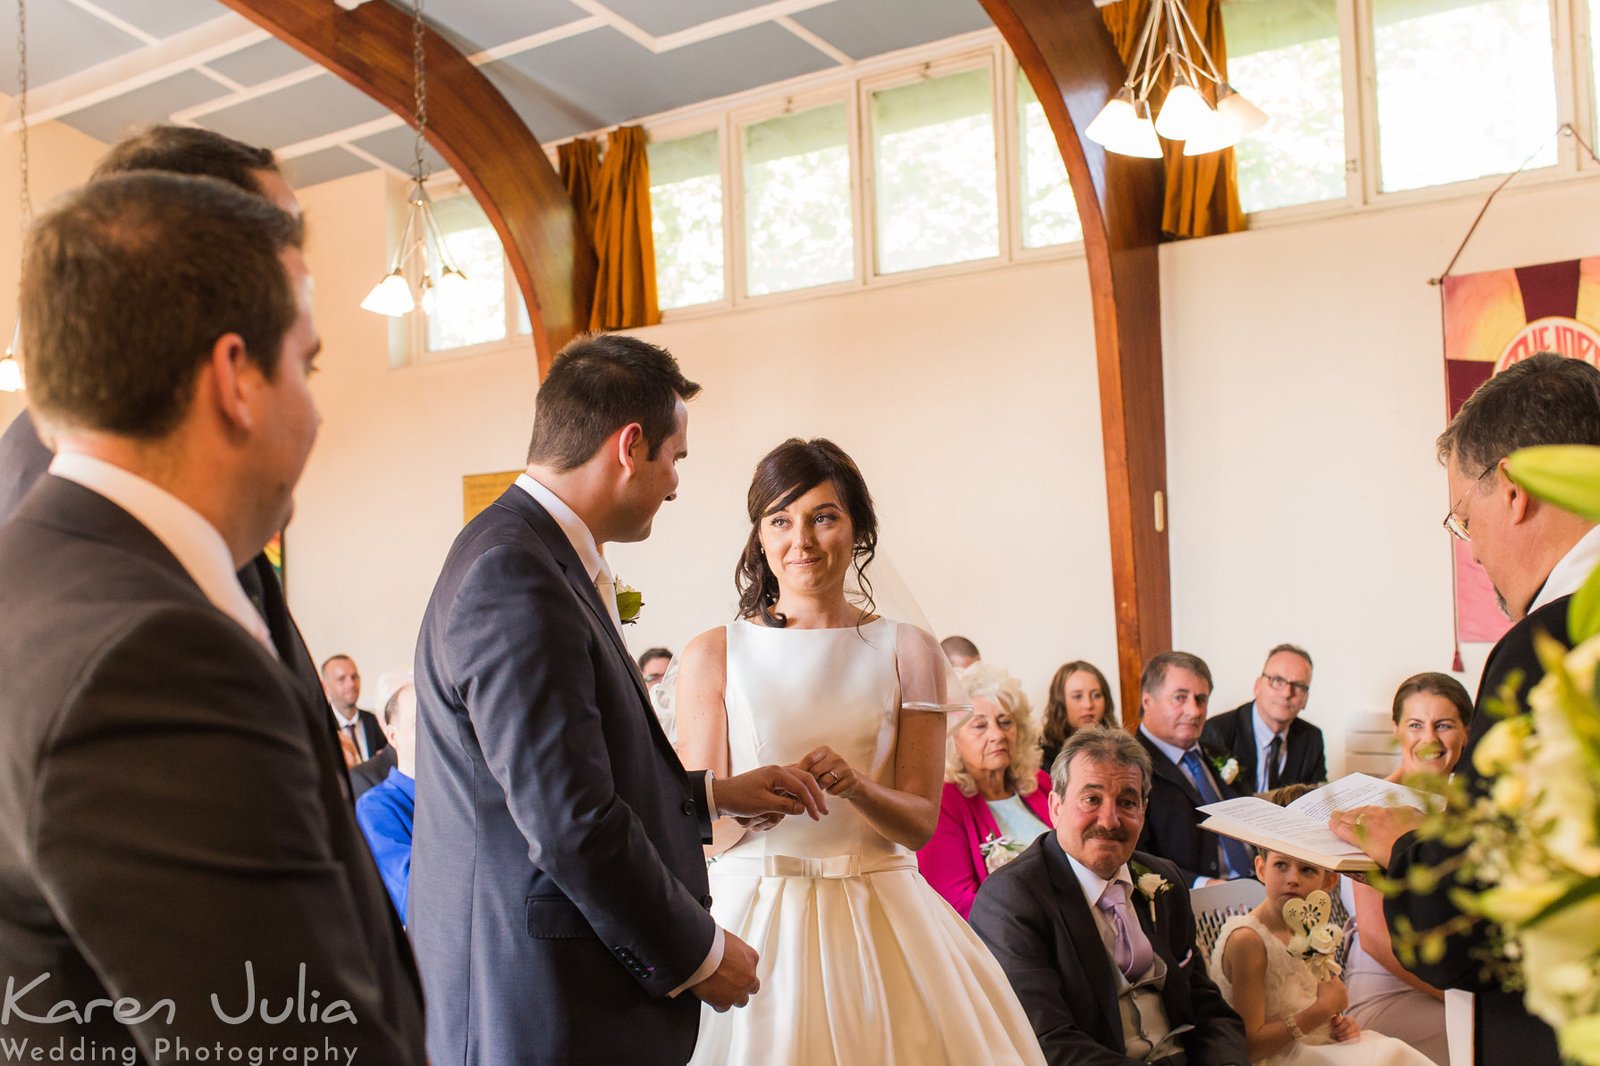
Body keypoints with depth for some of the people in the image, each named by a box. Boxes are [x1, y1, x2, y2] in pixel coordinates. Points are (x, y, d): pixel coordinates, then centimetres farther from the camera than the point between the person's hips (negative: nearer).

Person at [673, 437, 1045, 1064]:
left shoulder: (907, 652, 4)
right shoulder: (713, 655, 2)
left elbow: (920, 822, 2)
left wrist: (855, 784, -18)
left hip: (879, 913, 1)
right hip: (753, 913, -1)